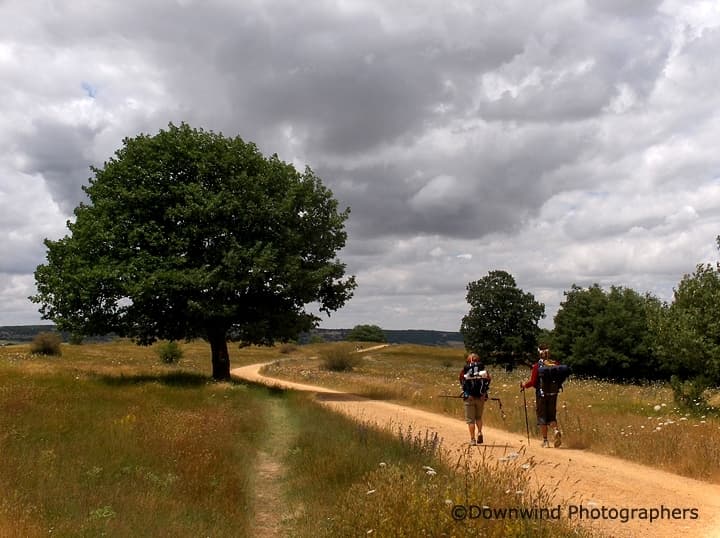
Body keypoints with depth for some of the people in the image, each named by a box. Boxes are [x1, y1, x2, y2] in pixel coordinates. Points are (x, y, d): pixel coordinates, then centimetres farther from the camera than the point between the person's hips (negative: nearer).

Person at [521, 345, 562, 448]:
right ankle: (556, 431, -15)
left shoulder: (537, 366, -10)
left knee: (542, 417, 7)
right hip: (553, 393, 3)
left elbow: (533, 382, -11)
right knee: (552, 416, 13)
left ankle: (545, 441, 9)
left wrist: (524, 385, 6)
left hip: (541, 393, -3)